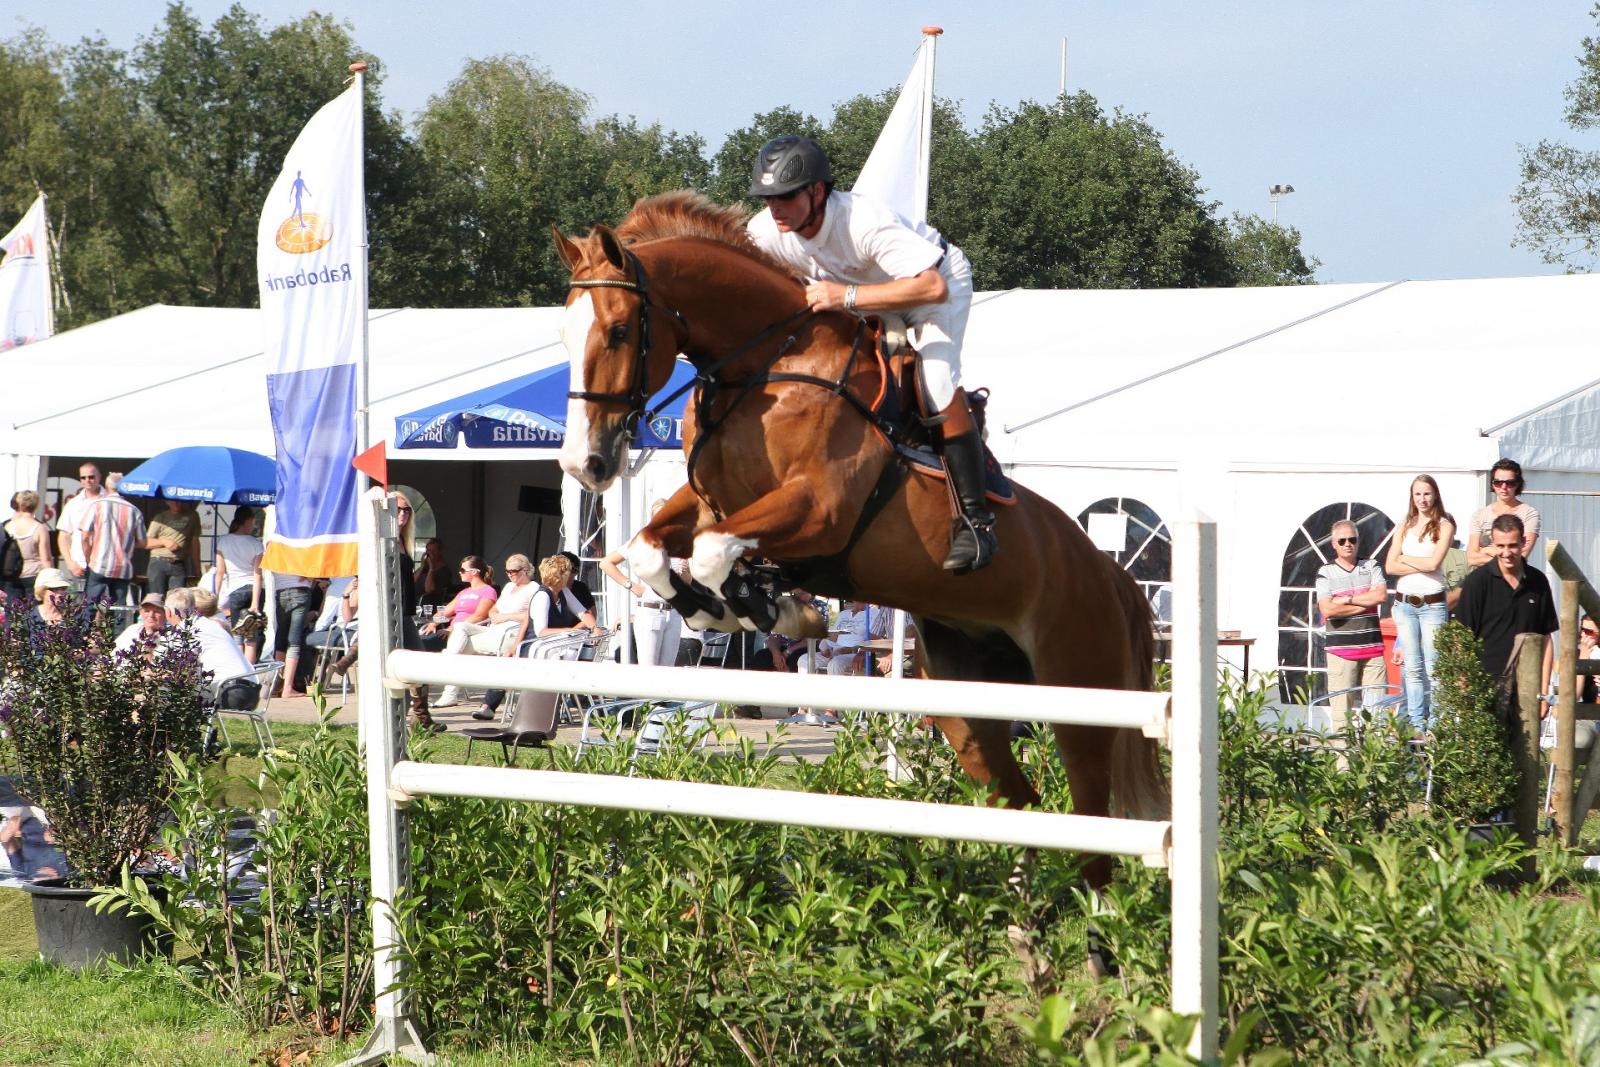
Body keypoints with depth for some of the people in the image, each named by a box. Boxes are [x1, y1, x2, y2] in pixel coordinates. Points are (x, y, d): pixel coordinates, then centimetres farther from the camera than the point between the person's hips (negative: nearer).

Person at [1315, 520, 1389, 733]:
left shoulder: (1371, 567, 13)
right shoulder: (1326, 573, 5)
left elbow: (1381, 595, -5)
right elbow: (1327, 610, -9)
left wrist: (1347, 600, -7)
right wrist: (1365, 604, -5)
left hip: (1372, 645, 2)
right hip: (1341, 648, -2)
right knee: (1341, 704, -6)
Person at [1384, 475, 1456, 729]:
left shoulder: (1444, 526, -1)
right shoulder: (1405, 527, 12)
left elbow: (1434, 563, -13)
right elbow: (1390, 566, 2)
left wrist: (1405, 559, 0)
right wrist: (1421, 565, -8)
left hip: (1432, 603, -4)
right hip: (1404, 603, 4)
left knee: (1432, 668, -4)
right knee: (1412, 667, 6)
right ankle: (1416, 725, 9)